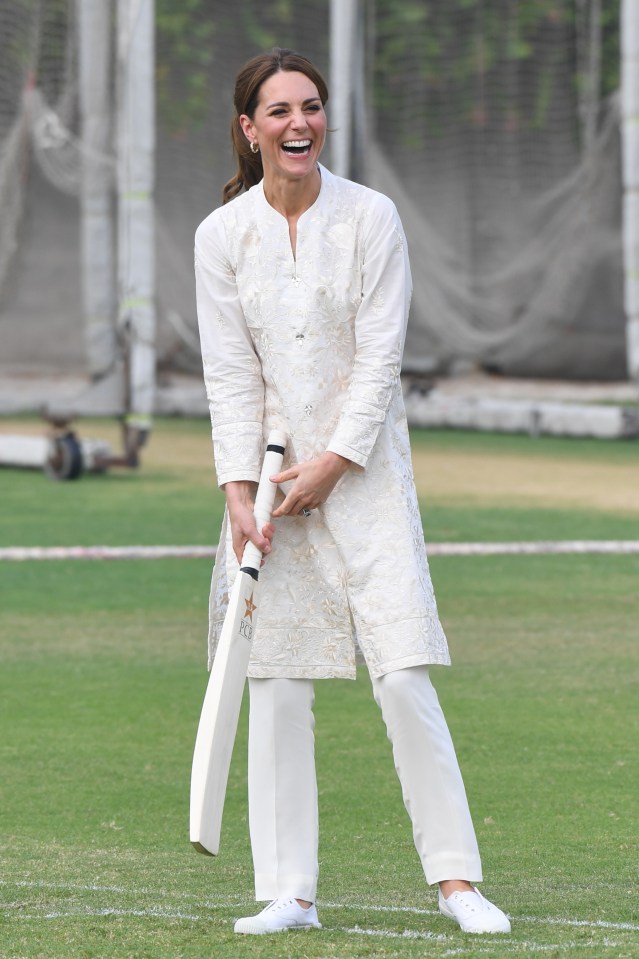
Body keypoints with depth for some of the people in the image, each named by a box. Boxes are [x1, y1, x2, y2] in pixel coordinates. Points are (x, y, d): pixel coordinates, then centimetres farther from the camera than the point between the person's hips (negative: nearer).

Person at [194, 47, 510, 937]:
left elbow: (379, 359, -5)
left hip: (364, 468, -2)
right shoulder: (222, 235, 1)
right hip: (269, 471, 2)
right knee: (276, 687, 0)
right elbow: (231, 375, 0)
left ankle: (456, 877, -2)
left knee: (405, 679, -9)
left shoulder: (371, 217, -3)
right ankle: (289, 893, 4)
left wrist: (330, 466, -11)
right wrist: (239, 493, -9)